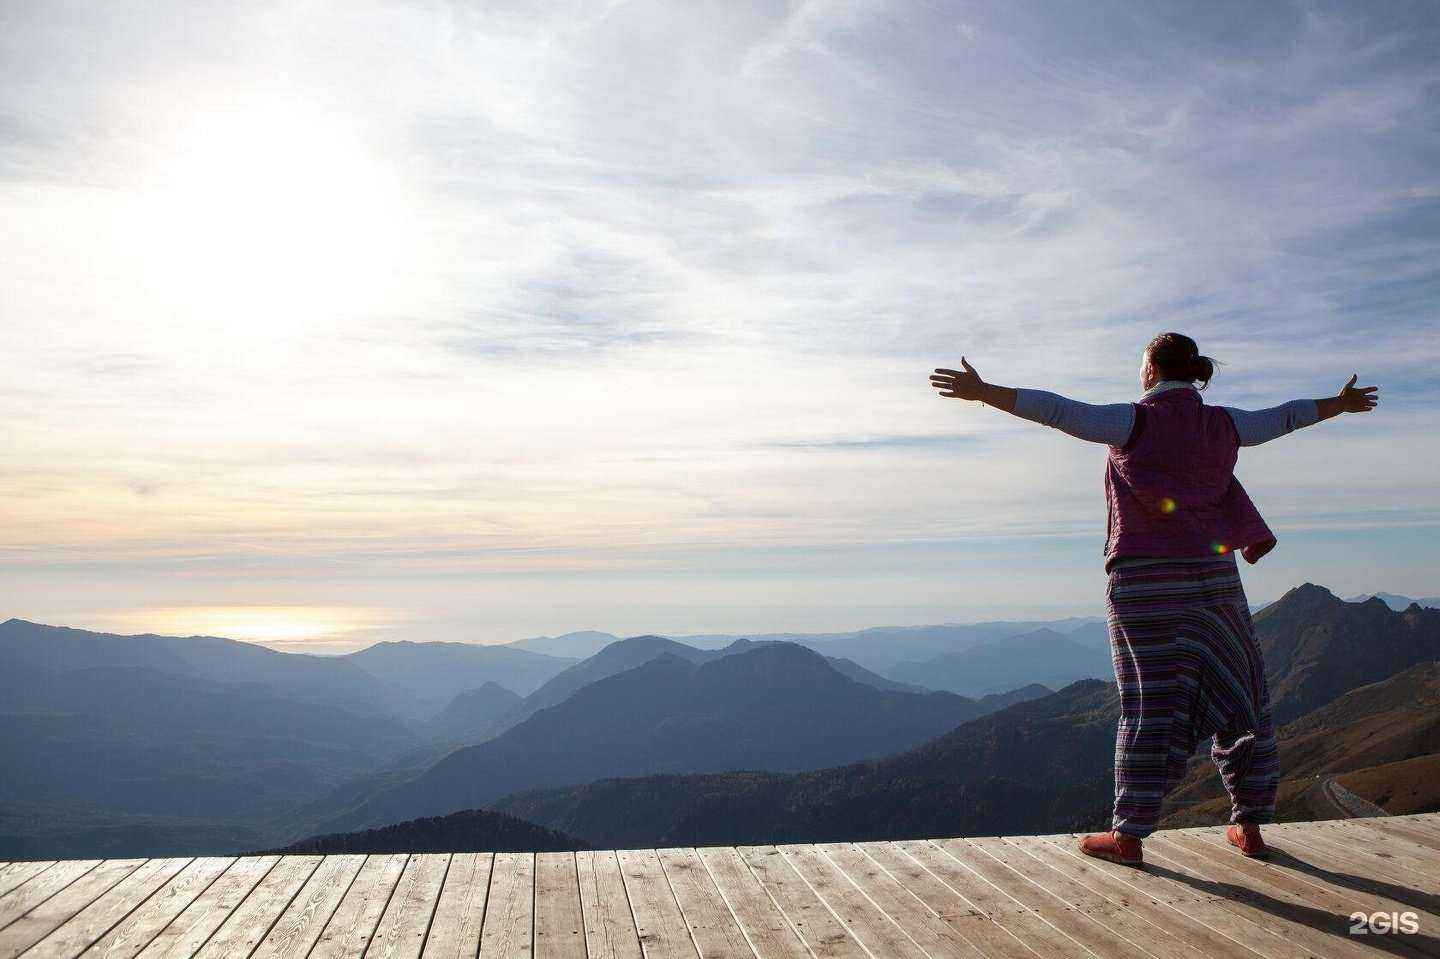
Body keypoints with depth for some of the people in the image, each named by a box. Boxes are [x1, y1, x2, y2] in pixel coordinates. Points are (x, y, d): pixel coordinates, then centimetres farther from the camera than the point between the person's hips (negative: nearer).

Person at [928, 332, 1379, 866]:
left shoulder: (1137, 422, -7)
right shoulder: (1221, 425, 8)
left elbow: (1060, 411, -17)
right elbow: (1281, 418, 25)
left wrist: (983, 392, -21)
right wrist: (1339, 404, 44)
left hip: (1145, 579, -4)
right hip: (1212, 577, 4)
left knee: (1149, 706, -2)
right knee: (1236, 698, 15)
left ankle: (1129, 835, 3)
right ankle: (1250, 826, 23)